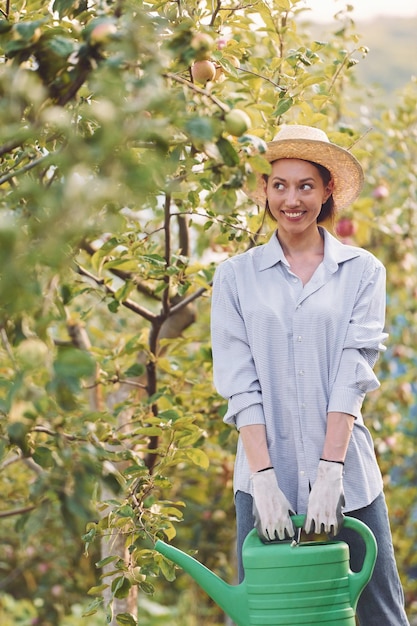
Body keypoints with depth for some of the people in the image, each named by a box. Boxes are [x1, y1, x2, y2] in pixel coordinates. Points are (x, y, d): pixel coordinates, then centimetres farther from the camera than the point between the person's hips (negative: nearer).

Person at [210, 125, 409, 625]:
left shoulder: (362, 272, 6)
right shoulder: (236, 276, 7)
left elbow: (354, 375, -4)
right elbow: (239, 385, 0)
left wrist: (329, 472, -14)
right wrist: (264, 479, -11)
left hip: (346, 474, 0)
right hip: (265, 475, 1)